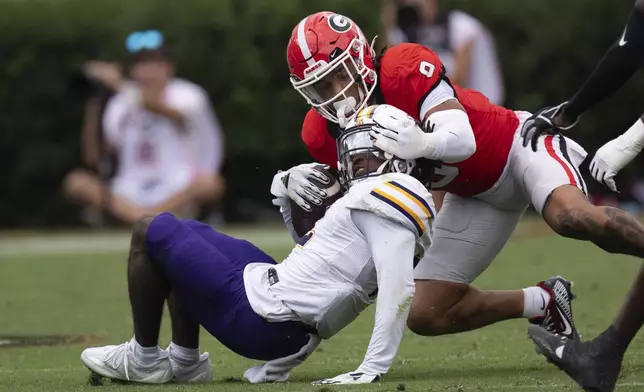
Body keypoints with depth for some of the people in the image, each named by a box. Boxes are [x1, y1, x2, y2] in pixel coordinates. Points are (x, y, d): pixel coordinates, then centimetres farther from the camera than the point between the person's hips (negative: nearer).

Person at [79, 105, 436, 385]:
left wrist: (374, 368, -33)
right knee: (186, 233, 30)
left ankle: (142, 359, 13)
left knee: (152, 232, 2)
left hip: (257, 318, -11)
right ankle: (183, 361, 23)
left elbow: (398, 289, -30)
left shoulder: (387, 193, -16)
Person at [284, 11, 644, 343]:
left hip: (519, 142, -7)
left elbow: (463, 140, -36)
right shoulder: (325, 133, -11)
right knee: (427, 316, 0)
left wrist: (422, 144, -58)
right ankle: (544, 304, 14)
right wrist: (305, 190, -18)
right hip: (475, 193, 7)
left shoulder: (405, 68, -28)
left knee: (573, 217, -39)